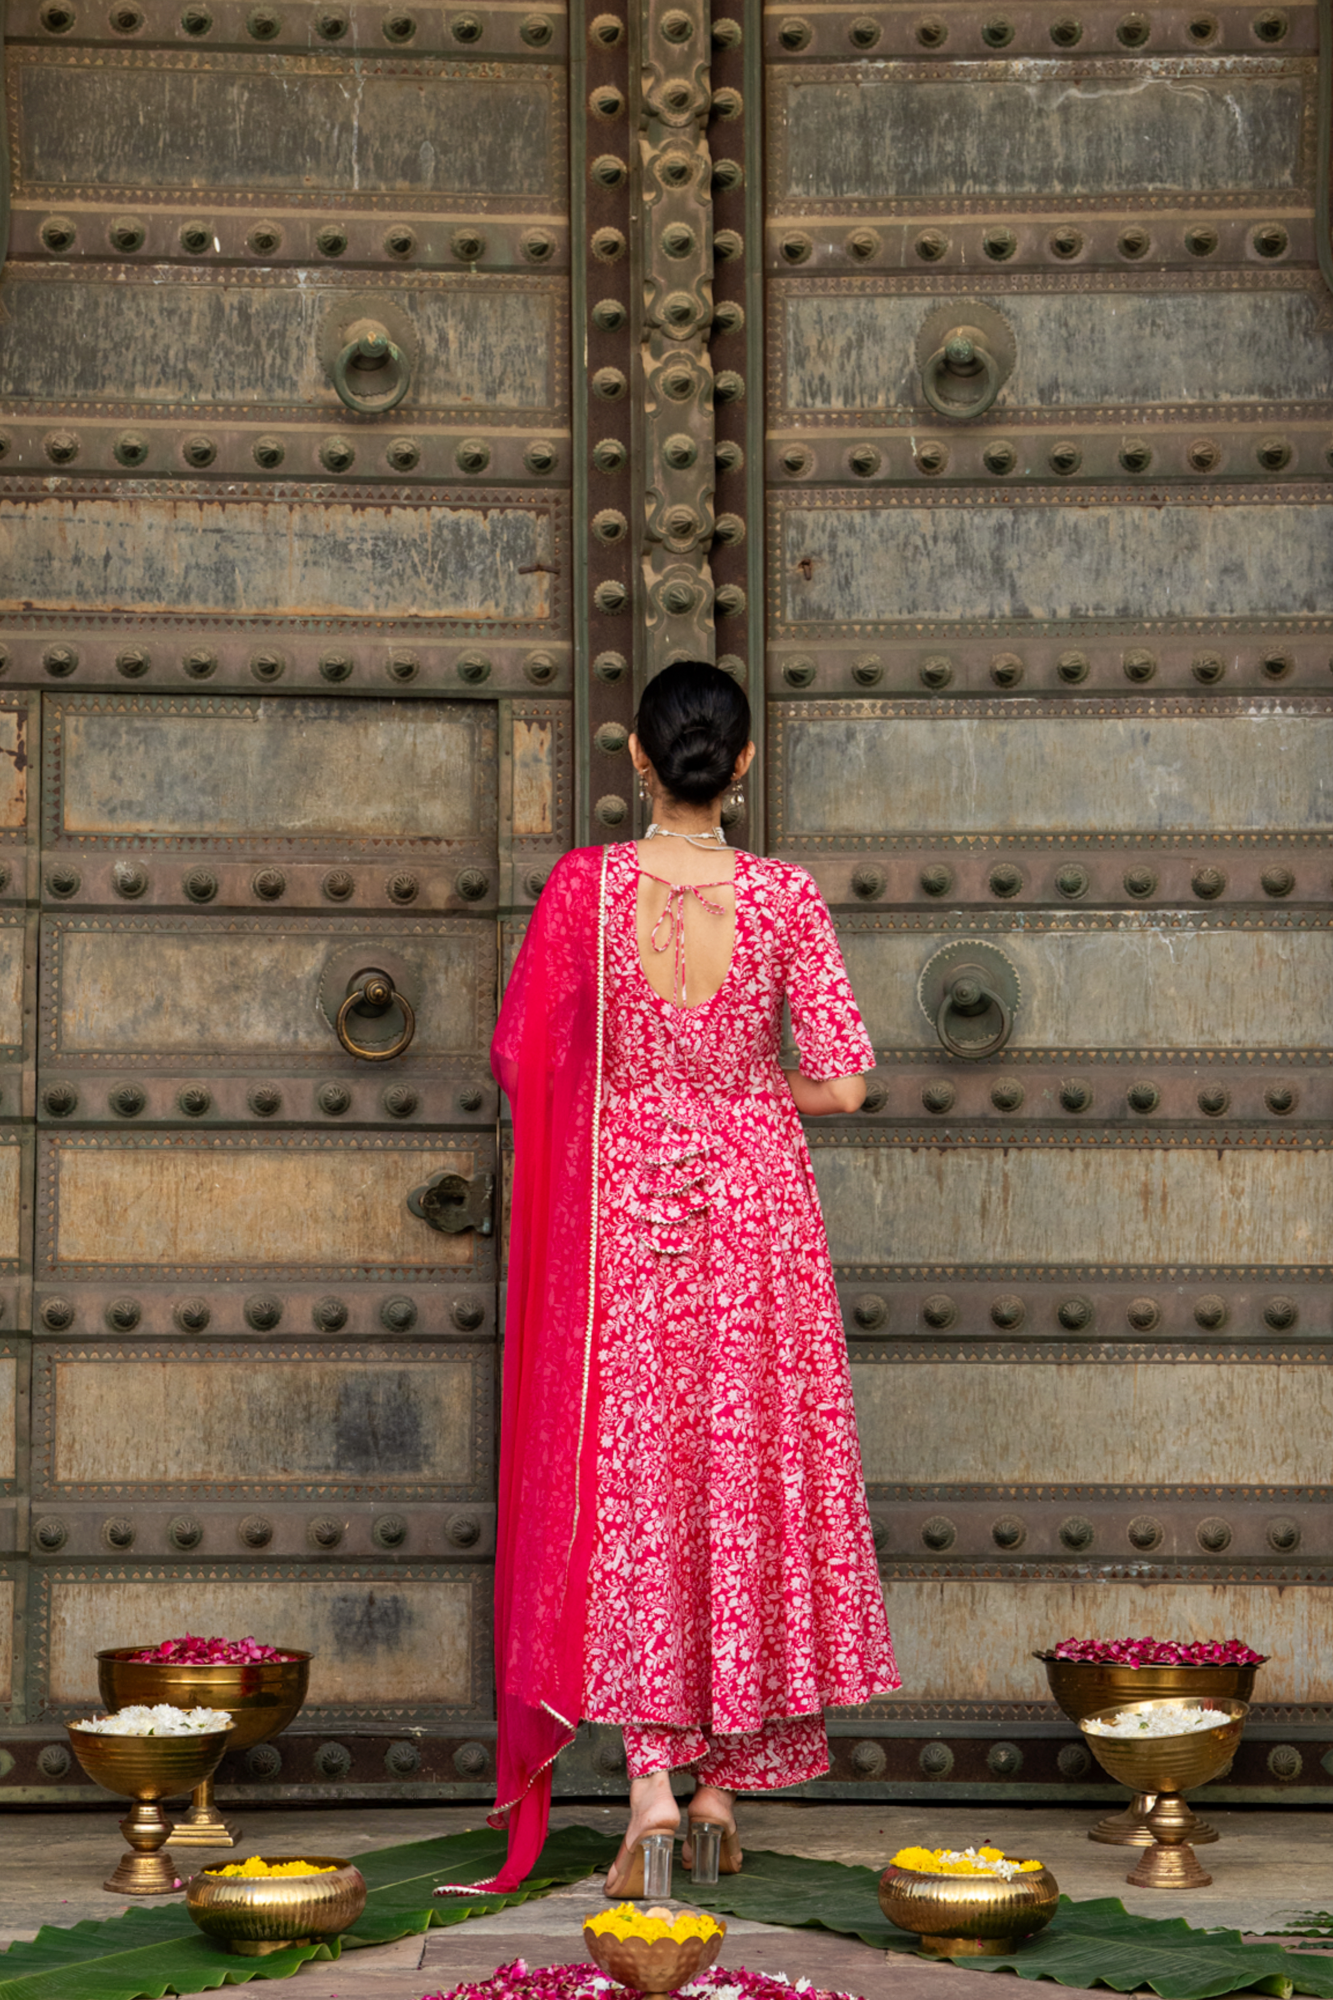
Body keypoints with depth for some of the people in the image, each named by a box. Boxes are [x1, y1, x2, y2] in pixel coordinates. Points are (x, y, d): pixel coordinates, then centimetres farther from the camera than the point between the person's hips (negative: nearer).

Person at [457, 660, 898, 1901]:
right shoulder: (785, 899, -6)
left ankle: (651, 1778, -8)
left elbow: (518, 1056, -4)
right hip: (755, 1202, 1)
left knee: (629, 1480, 4)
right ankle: (725, 1788, 17)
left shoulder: (585, 887, -7)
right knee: (751, 1476, 10)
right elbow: (840, 1083, -8)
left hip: (620, 1202, -1)